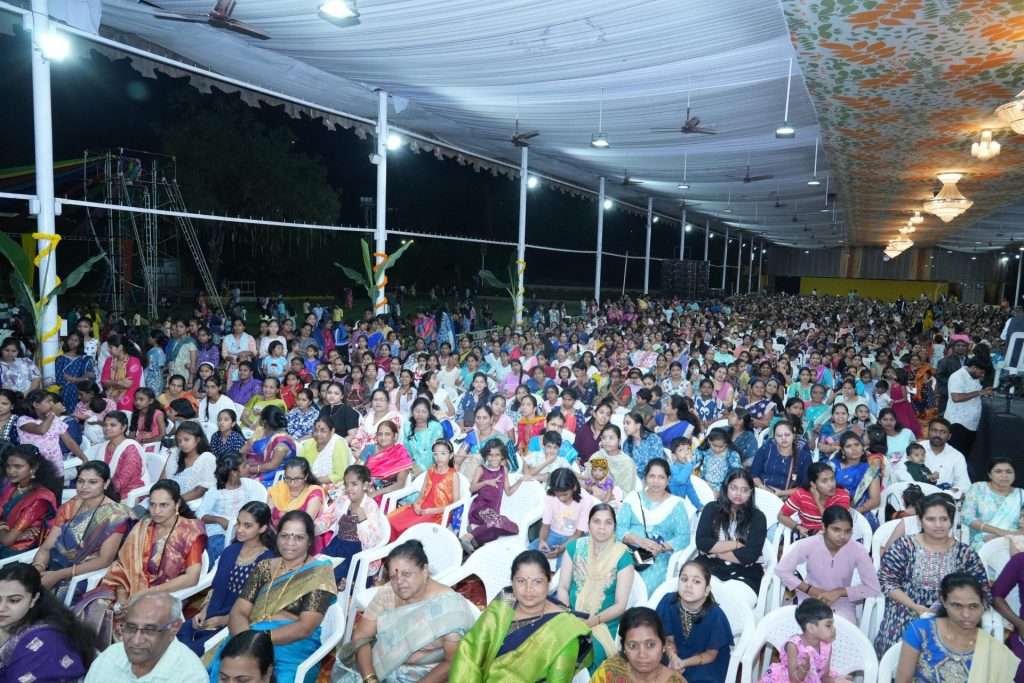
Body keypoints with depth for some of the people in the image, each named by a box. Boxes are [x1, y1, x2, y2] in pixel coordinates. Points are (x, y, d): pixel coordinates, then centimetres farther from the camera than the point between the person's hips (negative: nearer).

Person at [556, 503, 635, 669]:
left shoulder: (622, 556, -6)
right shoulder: (574, 547, 2)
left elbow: (620, 605, -6)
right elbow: (563, 587, 3)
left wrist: (592, 622, -18)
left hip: (604, 622, -2)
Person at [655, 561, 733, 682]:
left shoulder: (715, 615, -24)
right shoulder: (668, 603, -19)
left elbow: (710, 654, -11)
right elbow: (669, 639, -5)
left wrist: (684, 663, -26)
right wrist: (674, 658, -26)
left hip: (705, 664, -2)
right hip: (677, 655, 2)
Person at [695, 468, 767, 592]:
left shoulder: (757, 517, 5)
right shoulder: (712, 509, 8)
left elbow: (750, 555, -6)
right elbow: (701, 542, -3)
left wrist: (715, 550, -6)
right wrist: (736, 544, -7)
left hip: (745, 572, -1)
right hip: (710, 567, 1)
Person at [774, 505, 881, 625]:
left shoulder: (857, 550, -19)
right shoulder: (807, 545, -21)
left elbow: (874, 588, -13)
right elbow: (781, 570, -12)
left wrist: (839, 592, -21)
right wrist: (810, 589, -18)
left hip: (842, 604, 1)